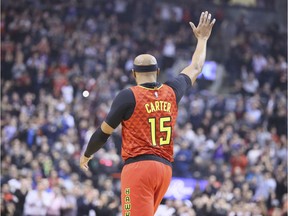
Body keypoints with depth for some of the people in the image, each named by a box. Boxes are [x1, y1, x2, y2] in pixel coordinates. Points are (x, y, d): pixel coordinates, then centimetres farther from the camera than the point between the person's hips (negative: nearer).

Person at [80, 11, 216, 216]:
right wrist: (202, 39, 43)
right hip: (165, 168, 6)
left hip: (138, 167, -6)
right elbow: (195, 69, 28)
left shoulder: (128, 96, -4)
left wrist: (87, 155, 20)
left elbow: (104, 132, 2)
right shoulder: (171, 92, 9)